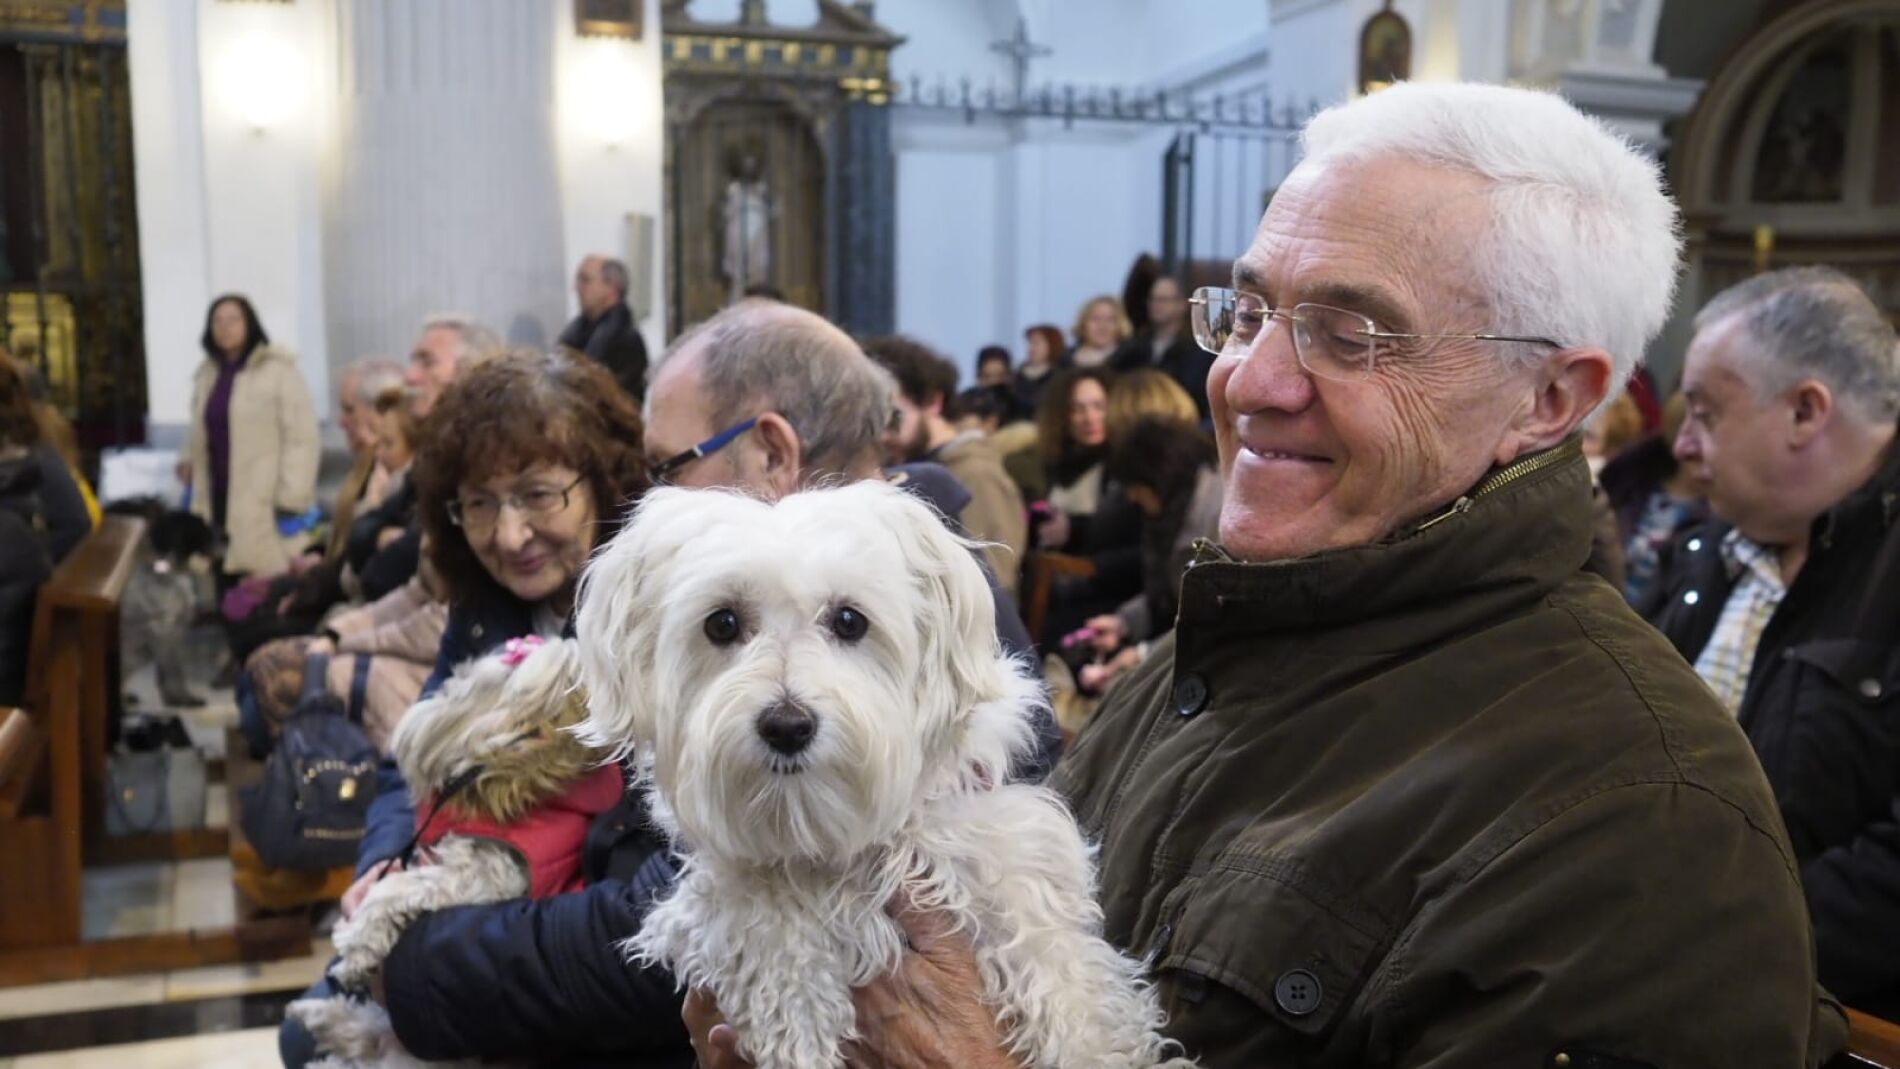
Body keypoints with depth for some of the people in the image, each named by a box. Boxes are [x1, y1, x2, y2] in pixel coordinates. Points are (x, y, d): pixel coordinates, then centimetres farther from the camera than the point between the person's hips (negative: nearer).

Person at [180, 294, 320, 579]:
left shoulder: (278, 370, -6)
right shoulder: (207, 374, 18)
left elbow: (302, 438, -11)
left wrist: (291, 497, -15)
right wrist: (189, 460, 10)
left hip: (265, 505, -7)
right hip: (220, 501, 7)